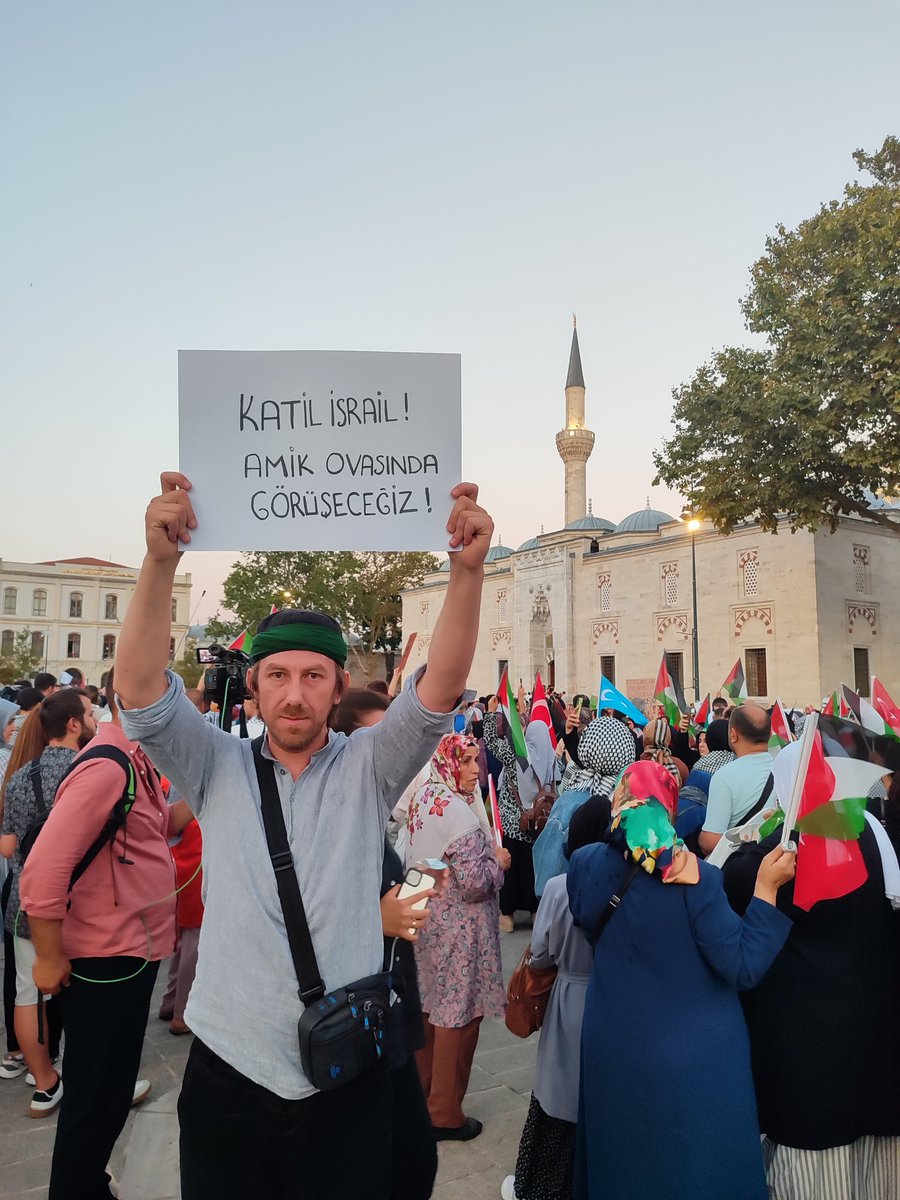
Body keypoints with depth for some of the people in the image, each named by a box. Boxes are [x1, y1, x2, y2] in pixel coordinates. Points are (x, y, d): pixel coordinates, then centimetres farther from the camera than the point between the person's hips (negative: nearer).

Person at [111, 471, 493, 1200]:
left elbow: (441, 689, -18)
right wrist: (161, 559, -31)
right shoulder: (218, 770, -3)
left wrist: (468, 570, -33)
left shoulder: (368, 770, -4)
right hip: (228, 1073, 1)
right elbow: (140, 691, -17)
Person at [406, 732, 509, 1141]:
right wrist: (499, 861, -8)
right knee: (457, 1015, 6)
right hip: (458, 928, -9)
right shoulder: (458, 811, -25)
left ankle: (421, 1092, 38)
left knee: (430, 1007, 21)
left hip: (426, 919, 9)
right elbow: (475, 883, -27)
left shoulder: (423, 798, 2)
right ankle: (444, 1114, 20)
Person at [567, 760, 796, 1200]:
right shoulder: (696, 878, -24)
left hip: (613, 1052, 3)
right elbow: (744, 967, -18)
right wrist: (766, 887, -13)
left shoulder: (583, 865, -12)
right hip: (695, 1059, -3)